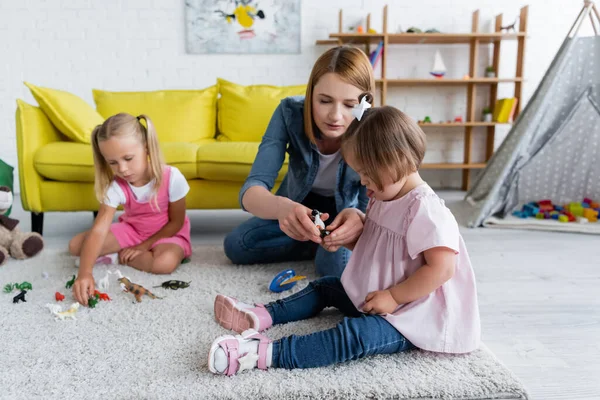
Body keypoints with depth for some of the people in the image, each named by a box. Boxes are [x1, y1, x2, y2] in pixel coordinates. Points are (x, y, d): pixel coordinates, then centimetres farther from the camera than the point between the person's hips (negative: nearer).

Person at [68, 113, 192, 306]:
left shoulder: (172, 177, -29)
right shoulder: (115, 187, -23)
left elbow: (176, 222, -15)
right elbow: (98, 230, -33)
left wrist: (144, 246, -19)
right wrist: (84, 273, -47)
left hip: (167, 233, -2)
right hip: (132, 230, 2)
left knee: (165, 262, -37)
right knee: (75, 245, -12)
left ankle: (116, 256, -12)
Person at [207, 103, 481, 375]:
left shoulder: (425, 210, -25)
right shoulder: (384, 198, 5)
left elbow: (441, 268, -29)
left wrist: (393, 297, -25)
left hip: (409, 316, -10)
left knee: (354, 335, -31)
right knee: (325, 287, 13)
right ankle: (261, 316, 8)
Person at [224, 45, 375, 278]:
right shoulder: (290, 112, -29)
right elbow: (252, 190, -35)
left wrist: (359, 219, -57)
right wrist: (282, 207, -59)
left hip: (345, 211, -2)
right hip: (299, 206, 3)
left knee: (335, 264, -31)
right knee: (235, 245, -15)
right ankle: (318, 243, -4)